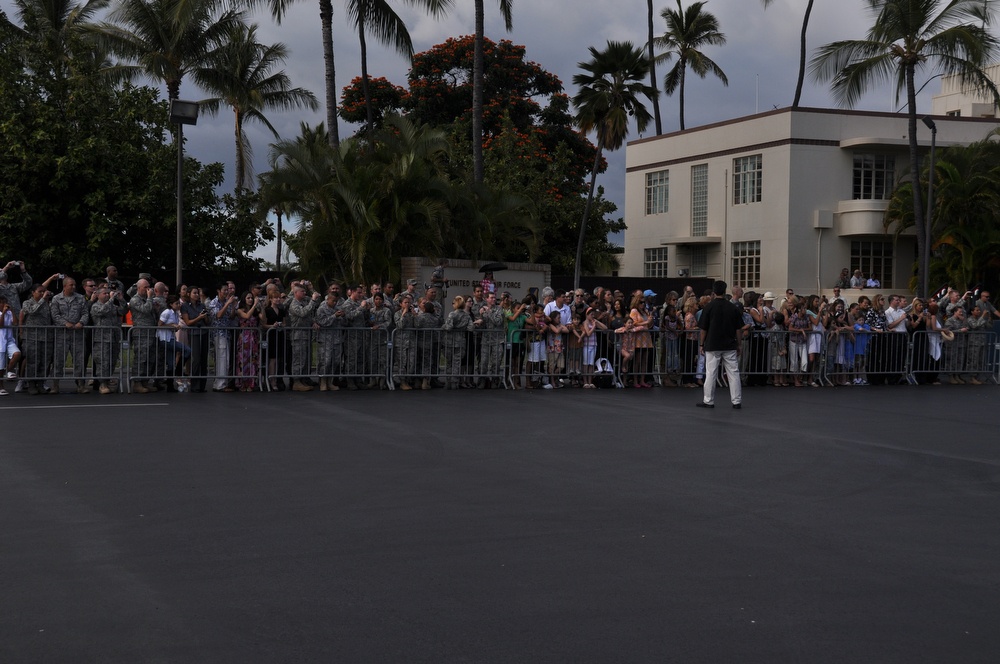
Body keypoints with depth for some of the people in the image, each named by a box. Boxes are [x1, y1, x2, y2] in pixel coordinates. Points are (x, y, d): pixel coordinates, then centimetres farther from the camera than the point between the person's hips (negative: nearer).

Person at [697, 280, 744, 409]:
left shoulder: (709, 307, -5)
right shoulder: (733, 308, 2)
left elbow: (703, 329, -3)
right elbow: (738, 329, 4)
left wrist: (701, 345, 6)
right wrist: (738, 345, 13)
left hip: (712, 345, -2)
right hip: (730, 346, 2)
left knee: (710, 374, 3)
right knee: (733, 373, 5)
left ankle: (708, 401, 8)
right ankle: (737, 401, 5)